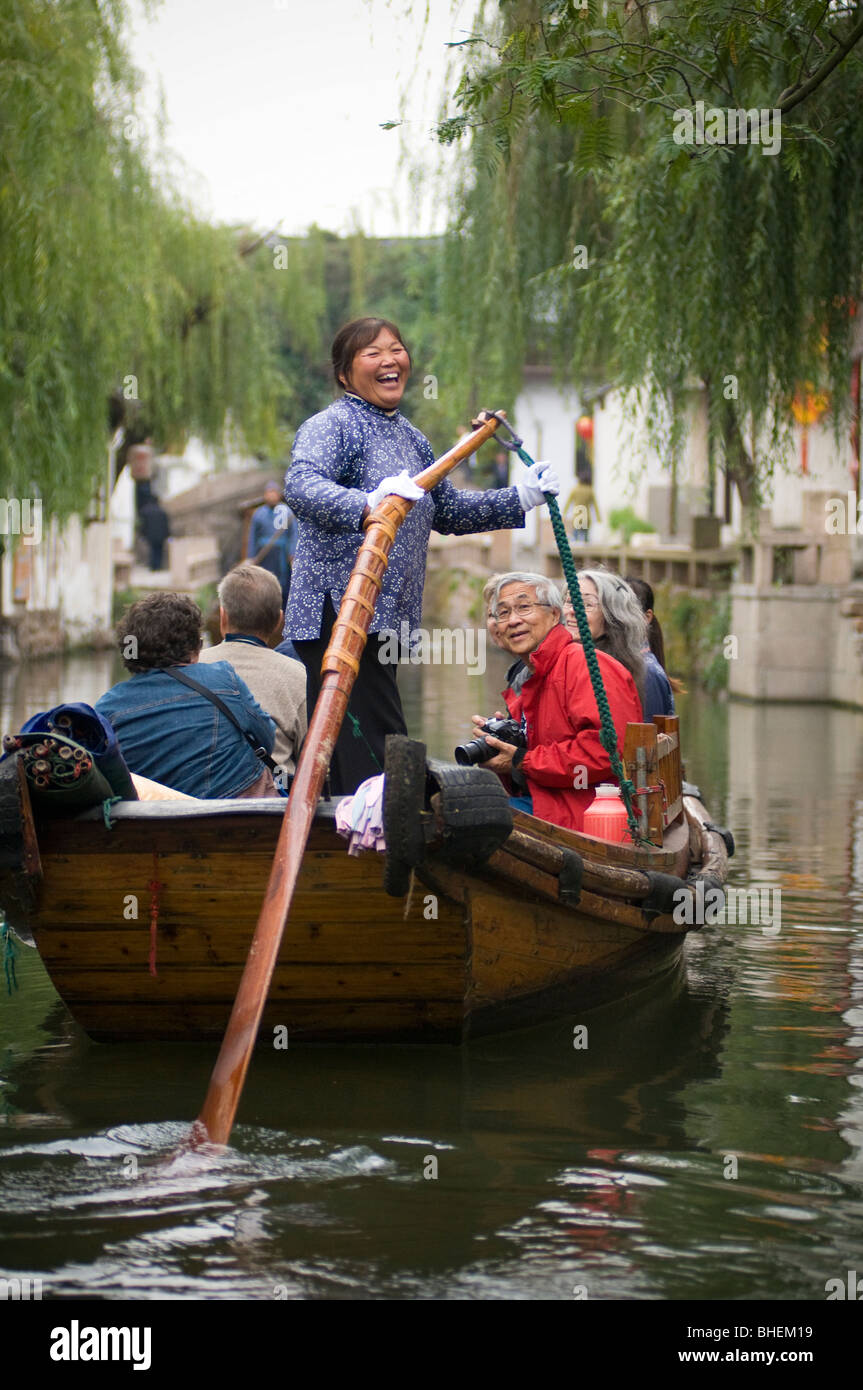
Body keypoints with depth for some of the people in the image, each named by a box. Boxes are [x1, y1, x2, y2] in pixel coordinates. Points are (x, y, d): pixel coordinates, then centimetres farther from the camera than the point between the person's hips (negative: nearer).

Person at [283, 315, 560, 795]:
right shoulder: (331, 426, -7)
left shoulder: (412, 439, 20)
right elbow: (301, 486, -26)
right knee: (379, 759, -16)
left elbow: (448, 511, 30)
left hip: (387, 622, 9)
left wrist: (521, 498, 21)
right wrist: (367, 506, -44)